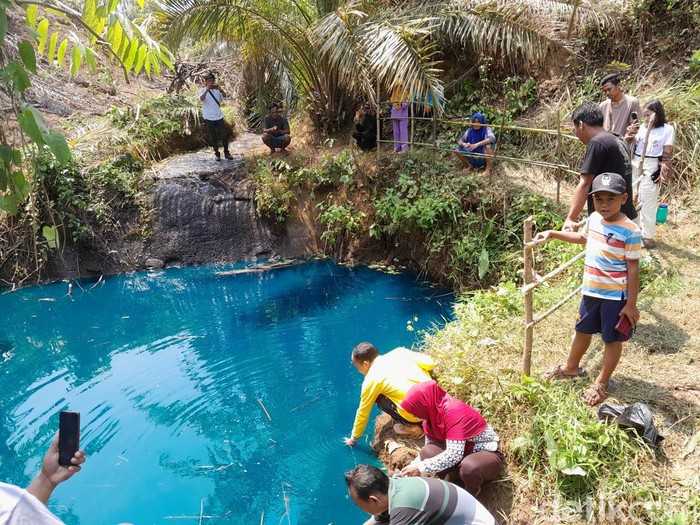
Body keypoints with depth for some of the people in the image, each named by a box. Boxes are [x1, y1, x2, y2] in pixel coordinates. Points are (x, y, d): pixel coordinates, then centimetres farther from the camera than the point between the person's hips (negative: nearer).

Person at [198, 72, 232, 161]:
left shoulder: (217, 89, 6)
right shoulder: (202, 90, -3)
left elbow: (224, 96, -10)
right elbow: (201, 99, -22)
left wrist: (220, 90, -28)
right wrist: (207, 90, -37)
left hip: (219, 116, 2)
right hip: (209, 118, -2)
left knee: (225, 135, 1)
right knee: (213, 137, 6)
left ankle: (226, 153, 14)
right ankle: (216, 153, 17)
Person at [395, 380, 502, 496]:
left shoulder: (453, 411, -30)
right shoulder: (432, 414, -4)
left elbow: (454, 454, -38)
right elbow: (429, 448, 4)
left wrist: (421, 468, -35)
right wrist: (411, 469, -8)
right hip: (464, 453, 7)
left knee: (469, 466, -40)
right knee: (428, 451, -18)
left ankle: (471, 495, -7)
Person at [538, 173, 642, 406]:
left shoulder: (630, 231, -21)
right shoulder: (594, 219, -1)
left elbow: (633, 269, -17)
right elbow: (582, 237, 22)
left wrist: (631, 304, -15)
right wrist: (552, 234, 17)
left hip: (615, 296, -7)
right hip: (591, 290, 7)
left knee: (612, 339, 11)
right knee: (582, 330, 23)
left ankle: (602, 383, 27)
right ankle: (571, 367, 45)